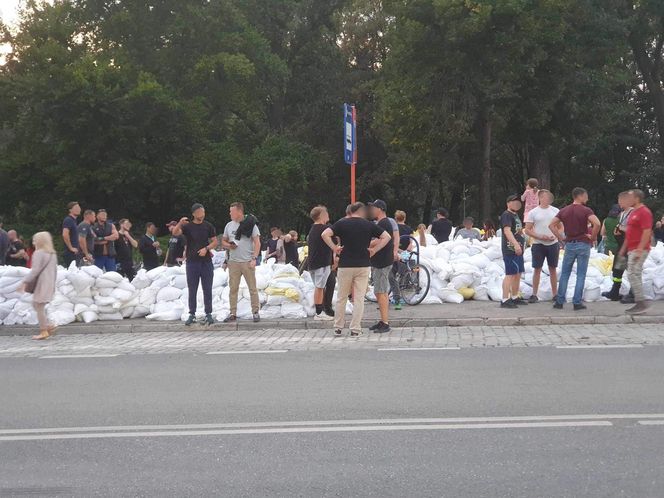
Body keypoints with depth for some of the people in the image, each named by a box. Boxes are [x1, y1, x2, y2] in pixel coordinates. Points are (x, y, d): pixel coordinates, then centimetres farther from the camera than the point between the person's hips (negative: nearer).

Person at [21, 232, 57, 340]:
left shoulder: (39, 253, -13)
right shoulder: (52, 254, 12)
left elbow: (35, 270, -18)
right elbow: (55, 270, 17)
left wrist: (25, 282, -13)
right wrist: (53, 282, 24)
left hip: (41, 284, -9)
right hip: (49, 284, 9)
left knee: (39, 307, -2)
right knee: (36, 304, 19)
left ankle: (44, 331, 1)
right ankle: (47, 326, 14)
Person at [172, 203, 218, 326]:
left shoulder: (208, 226, 6)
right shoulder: (187, 226, 2)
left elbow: (215, 241, 6)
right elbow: (175, 233, -15)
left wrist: (206, 248, -13)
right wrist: (179, 223, -35)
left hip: (206, 262, 0)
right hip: (192, 262, 0)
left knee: (207, 289, 2)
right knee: (192, 290, 4)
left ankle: (208, 315, 6)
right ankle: (192, 315, 9)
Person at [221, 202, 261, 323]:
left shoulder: (250, 224, -3)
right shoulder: (229, 225, 10)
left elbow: (257, 243, -6)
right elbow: (223, 242, 18)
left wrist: (254, 258, -15)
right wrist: (228, 246, -5)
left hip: (248, 262, -4)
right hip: (233, 262, 4)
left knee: (252, 288, 0)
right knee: (233, 288, 6)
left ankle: (256, 312, 8)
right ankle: (233, 313, 12)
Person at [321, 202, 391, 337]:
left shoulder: (341, 223, -1)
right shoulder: (369, 225, 2)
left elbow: (325, 234, -12)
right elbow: (387, 237, -1)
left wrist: (334, 248, -4)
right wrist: (374, 250, 0)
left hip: (345, 265, 0)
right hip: (363, 265, 0)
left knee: (341, 298, 12)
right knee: (359, 298, 4)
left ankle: (338, 327, 16)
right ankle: (355, 329, 4)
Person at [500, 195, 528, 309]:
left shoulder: (515, 215, 21)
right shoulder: (506, 215, -12)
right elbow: (507, 231, -26)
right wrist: (516, 244, -36)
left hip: (518, 250, 10)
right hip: (510, 249, -10)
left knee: (518, 274, 14)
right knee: (510, 274, -13)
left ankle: (515, 297, 24)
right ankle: (505, 300, -14)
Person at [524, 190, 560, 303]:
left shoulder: (556, 211, 6)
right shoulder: (533, 213, -1)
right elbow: (527, 230, -2)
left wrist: (555, 236, -9)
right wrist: (540, 237, -14)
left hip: (553, 244, 2)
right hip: (538, 244, -2)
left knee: (553, 269, 8)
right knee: (537, 269, 0)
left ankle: (555, 294, 14)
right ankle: (534, 295, 6)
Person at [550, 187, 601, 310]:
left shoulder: (564, 210, 6)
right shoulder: (586, 210, -9)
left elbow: (551, 225, 3)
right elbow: (597, 223, -25)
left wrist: (560, 238, 5)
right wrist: (593, 237, -11)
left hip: (569, 244, 4)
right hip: (583, 244, -4)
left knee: (565, 274, 11)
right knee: (581, 275, 2)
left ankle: (559, 302, 10)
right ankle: (577, 303, 2)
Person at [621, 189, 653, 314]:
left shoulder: (644, 212, -13)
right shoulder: (634, 212, 18)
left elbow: (647, 232, -21)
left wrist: (640, 250, -26)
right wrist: (624, 247, 22)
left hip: (639, 250, -10)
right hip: (632, 249, 10)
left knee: (633, 275, -13)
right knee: (635, 275, 10)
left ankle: (641, 303, -10)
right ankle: (639, 304, 13)